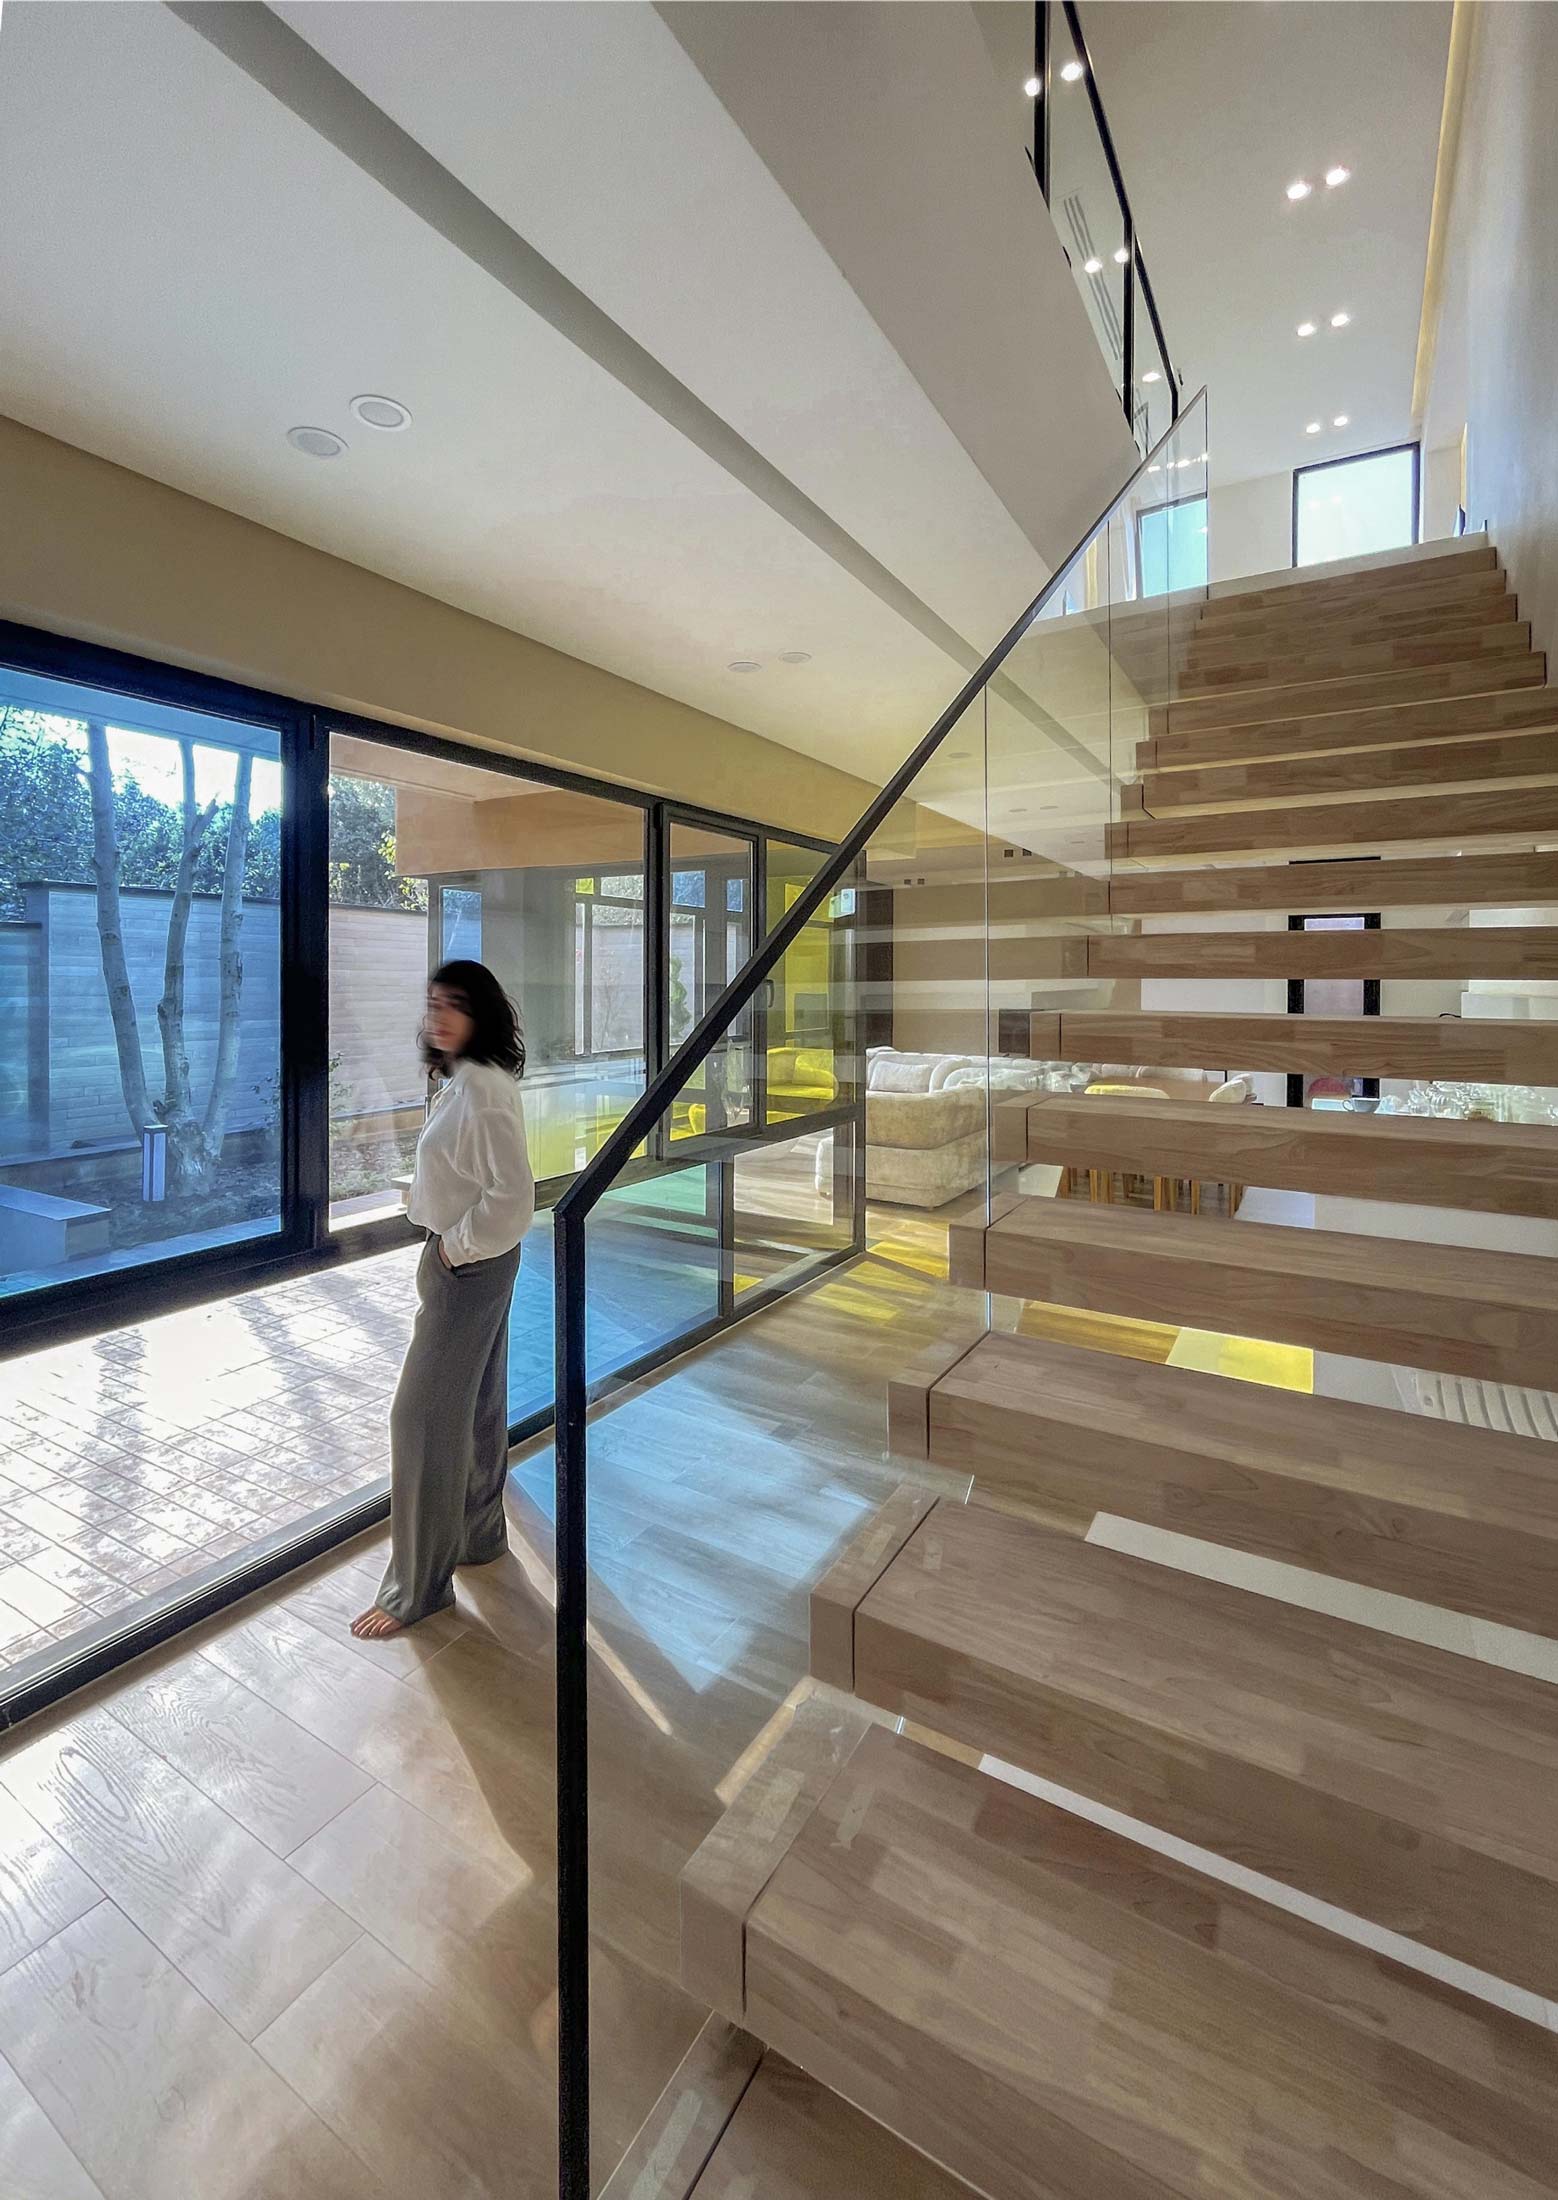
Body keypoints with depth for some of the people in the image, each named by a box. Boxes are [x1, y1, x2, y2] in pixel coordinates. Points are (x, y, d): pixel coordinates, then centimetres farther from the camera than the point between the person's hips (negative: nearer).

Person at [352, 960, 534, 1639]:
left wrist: (454, 1249, -16)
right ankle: (479, 1533, 37)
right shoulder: (457, 1080, 9)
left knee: (423, 1414, -1)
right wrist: (446, 1245, 11)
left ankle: (418, 1585, 14)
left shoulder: (482, 1088, -23)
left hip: (469, 1266, -10)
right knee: (475, 1404, 19)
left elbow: (513, 1198, -27)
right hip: (463, 1259, 10)